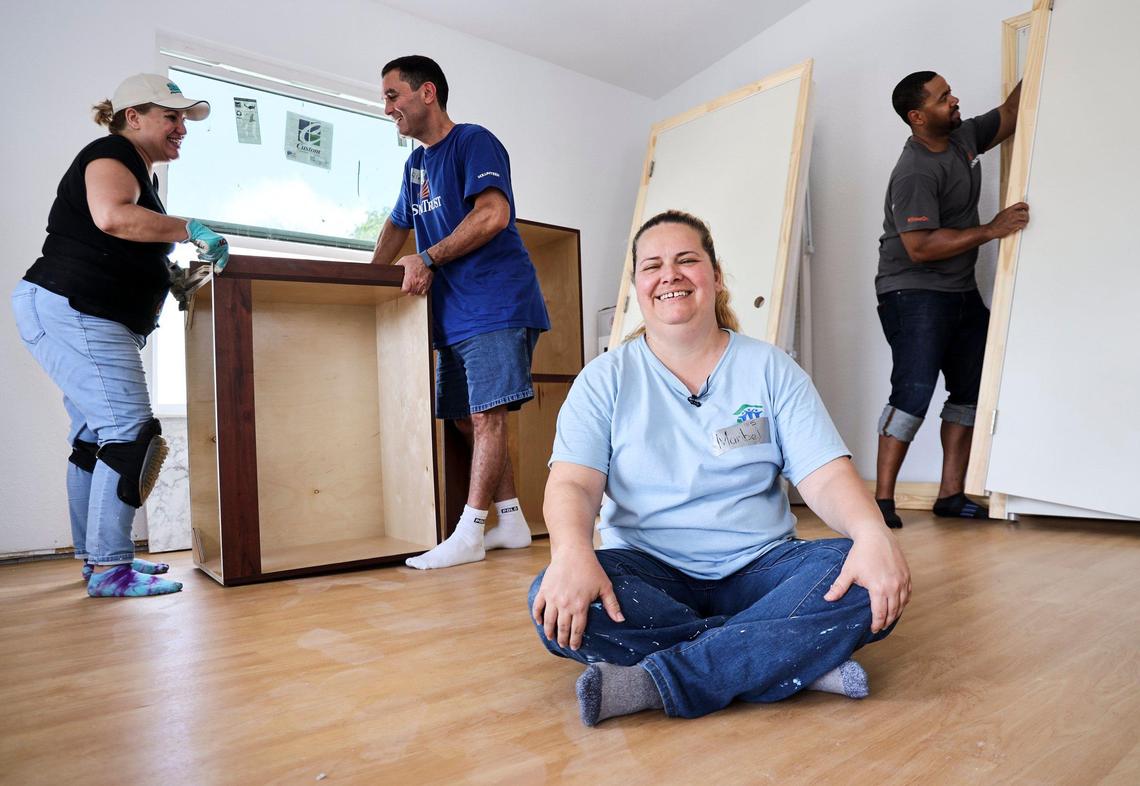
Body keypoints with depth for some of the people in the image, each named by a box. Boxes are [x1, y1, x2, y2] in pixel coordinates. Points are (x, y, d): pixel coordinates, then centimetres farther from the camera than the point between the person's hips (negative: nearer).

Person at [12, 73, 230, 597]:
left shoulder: (142, 176, 23)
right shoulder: (112, 154, -6)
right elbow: (112, 216, -29)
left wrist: (182, 277, 11)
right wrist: (190, 229, -21)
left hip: (99, 323, 11)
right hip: (69, 311, -11)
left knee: (95, 435, 11)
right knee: (131, 432, -15)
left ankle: (94, 555, 19)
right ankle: (108, 568, -10)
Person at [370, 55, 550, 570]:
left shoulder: (473, 142, -3)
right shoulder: (416, 164, 23)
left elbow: (493, 214, -18)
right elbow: (397, 225, 35)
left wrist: (428, 260, -14)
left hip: (496, 305, -9)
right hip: (453, 315, 9)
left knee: (486, 415, -8)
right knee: (467, 420, 7)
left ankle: (468, 535, -4)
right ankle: (512, 522, 16)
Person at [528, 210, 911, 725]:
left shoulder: (770, 369, 4)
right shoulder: (606, 378, 2)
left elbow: (825, 476, -4)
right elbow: (573, 484, -11)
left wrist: (872, 532, -27)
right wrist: (572, 555, -33)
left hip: (758, 566, 1)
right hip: (647, 571, 0)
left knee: (872, 584, -26)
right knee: (557, 604, -31)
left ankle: (651, 683, -27)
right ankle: (799, 659, -22)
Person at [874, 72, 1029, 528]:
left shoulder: (963, 136, 10)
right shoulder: (915, 174, -18)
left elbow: (1010, 115, 29)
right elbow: (920, 247, -24)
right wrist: (992, 230, -18)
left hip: (961, 291, 9)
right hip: (913, 293, -9)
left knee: (974, 390, 6)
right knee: (915, 391, -18)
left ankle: (951, 494, 11)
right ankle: (882, 499, -12)